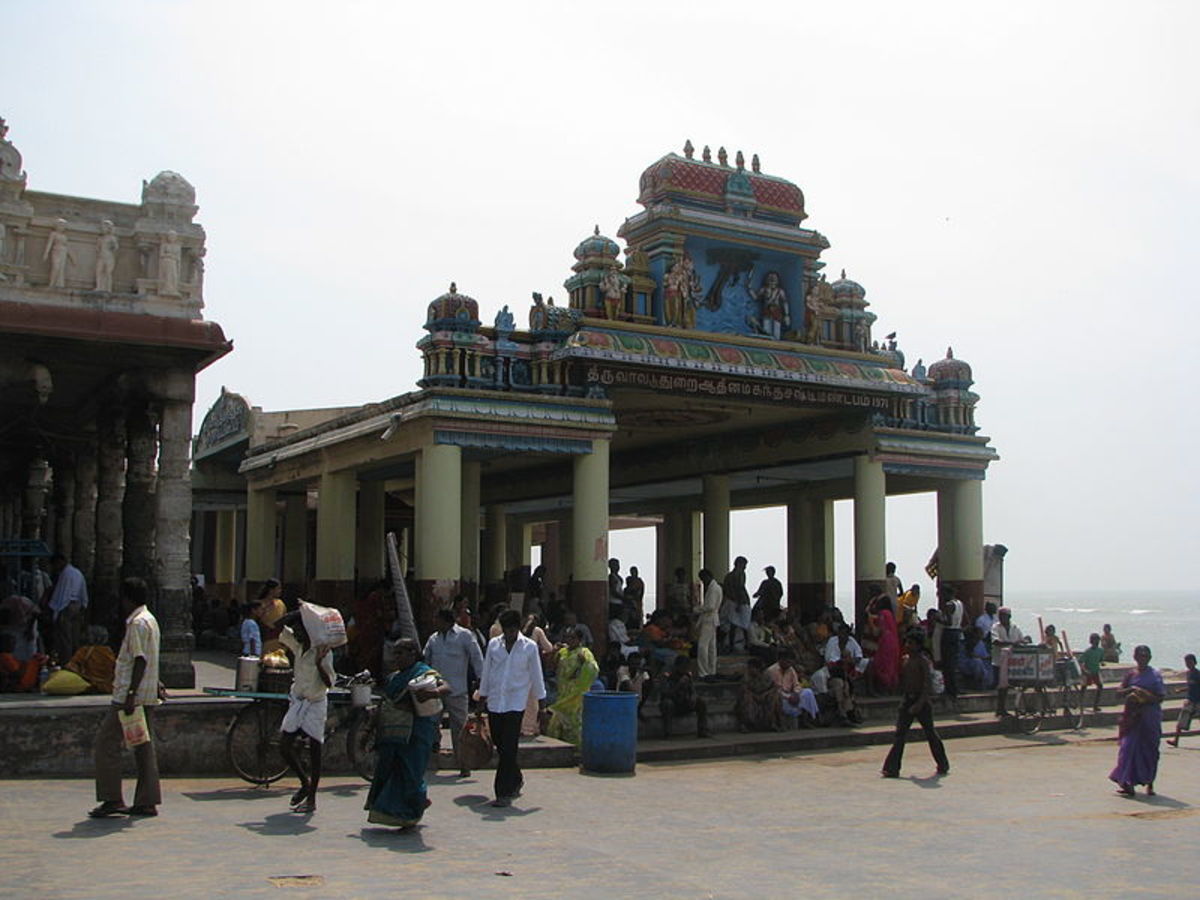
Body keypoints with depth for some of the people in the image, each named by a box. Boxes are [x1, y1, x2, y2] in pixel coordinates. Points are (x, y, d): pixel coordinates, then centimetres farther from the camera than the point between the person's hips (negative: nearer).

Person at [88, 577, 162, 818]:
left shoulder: (138, 623, -14)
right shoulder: (149, 620, 17)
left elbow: (140, 660, -21)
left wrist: (131, 694, -24)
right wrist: (155, 684, 31)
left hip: (131, 695, -10)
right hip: (147, 695, 10)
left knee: (107, 741, -4)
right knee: (143, 746, 9)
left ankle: (112, 799, -3)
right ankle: (147, 802, 10)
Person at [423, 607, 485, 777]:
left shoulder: (464, 636, -1)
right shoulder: (433, 638, 12)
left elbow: (477, 659, -2)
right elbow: (424, 660, 19)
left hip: (457, 691, -4)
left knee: (459, 728, 1)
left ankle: (463, 765, 9)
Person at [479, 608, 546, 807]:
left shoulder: (529, 647, -1)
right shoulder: (493, 644, 5)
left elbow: (536, 675, 5)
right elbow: (486, 671, 12)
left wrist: (541, 700, 8)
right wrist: (483, 696, 13)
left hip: (515, 703, -3)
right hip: (495, 702, 3)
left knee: (509, 748, -9)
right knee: (500, 746, 11)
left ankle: (504, 793, -5)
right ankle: (516, 780, 34)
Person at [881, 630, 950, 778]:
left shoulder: (923, 661, -11)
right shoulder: (905, 660, 9)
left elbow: (927, 684, -17)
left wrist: (920, 703, -26)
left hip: (922, 701, -6)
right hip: (907, 700, 6)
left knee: (930, 733, 6)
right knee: (900, 734, -2)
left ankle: (943, 766, 24)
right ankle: (892, 768, -5)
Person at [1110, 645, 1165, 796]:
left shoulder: (1154, 674, -1)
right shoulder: (1131, 674, 7)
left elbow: (1161, 697, -4)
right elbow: (1119, 692, 7)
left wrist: (1147, 697, -20)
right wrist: (1131, 689, -11)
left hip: (1151, 715, -2)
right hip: (1133, 717, 2)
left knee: (1150, 750, 5)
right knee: (1128, 747, -7)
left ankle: (1149, 783, 20)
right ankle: (1128, 783, -6)